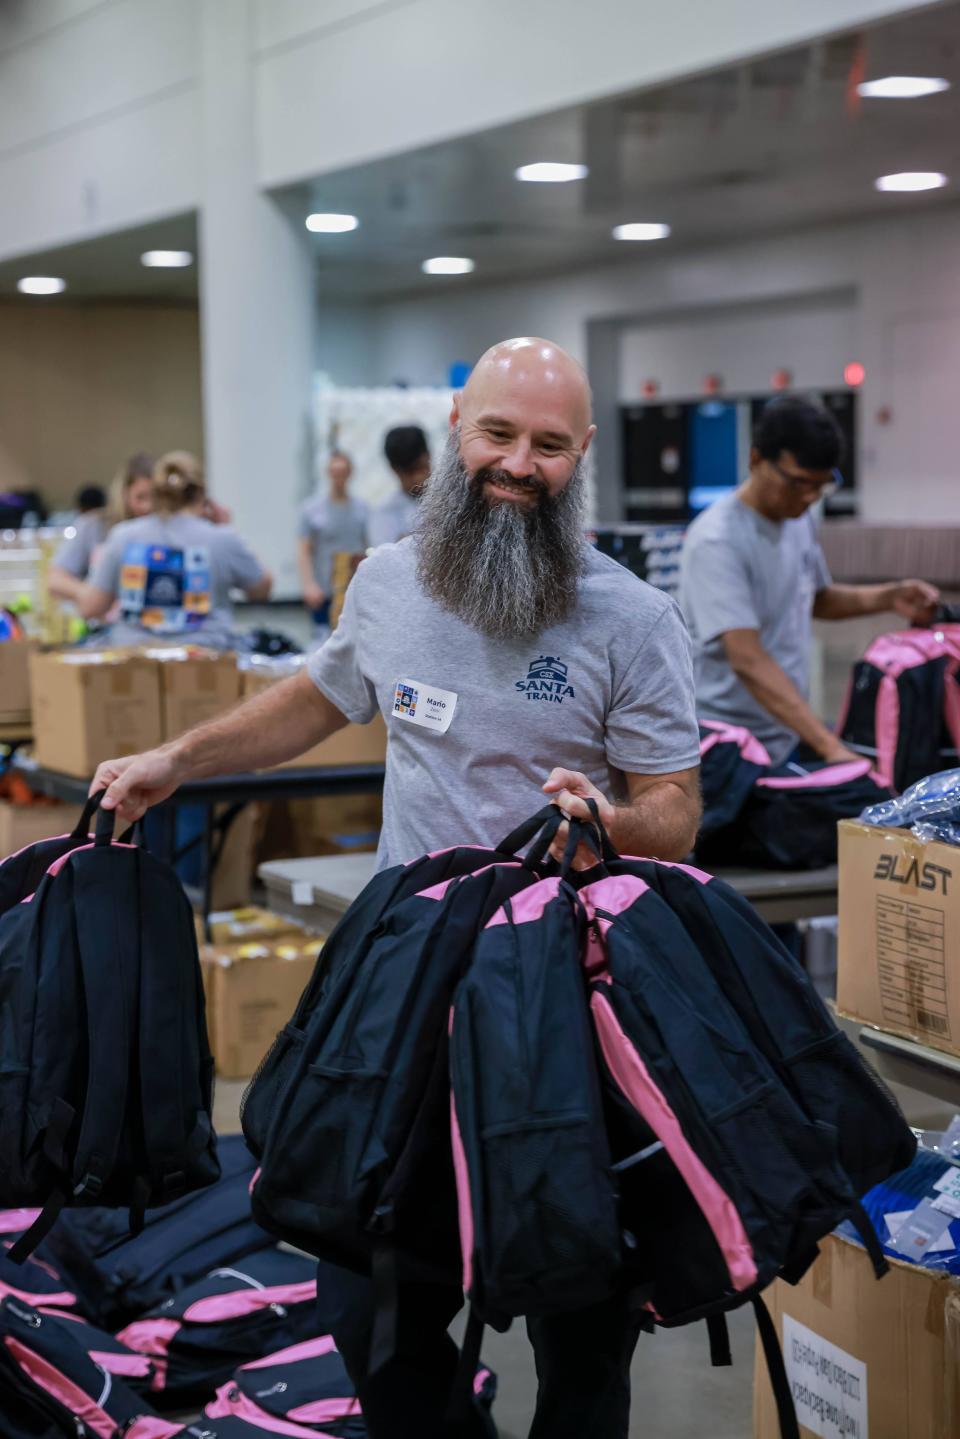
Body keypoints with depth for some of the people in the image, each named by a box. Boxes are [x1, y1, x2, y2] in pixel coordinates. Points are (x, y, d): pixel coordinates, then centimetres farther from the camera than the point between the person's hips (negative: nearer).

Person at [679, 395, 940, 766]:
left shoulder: (799, 519, 8)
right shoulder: (715, 541, -19)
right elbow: (747, 661, -27)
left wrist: (888, 597, 6)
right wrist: (830, 747, -34)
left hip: (788, 736, 8)